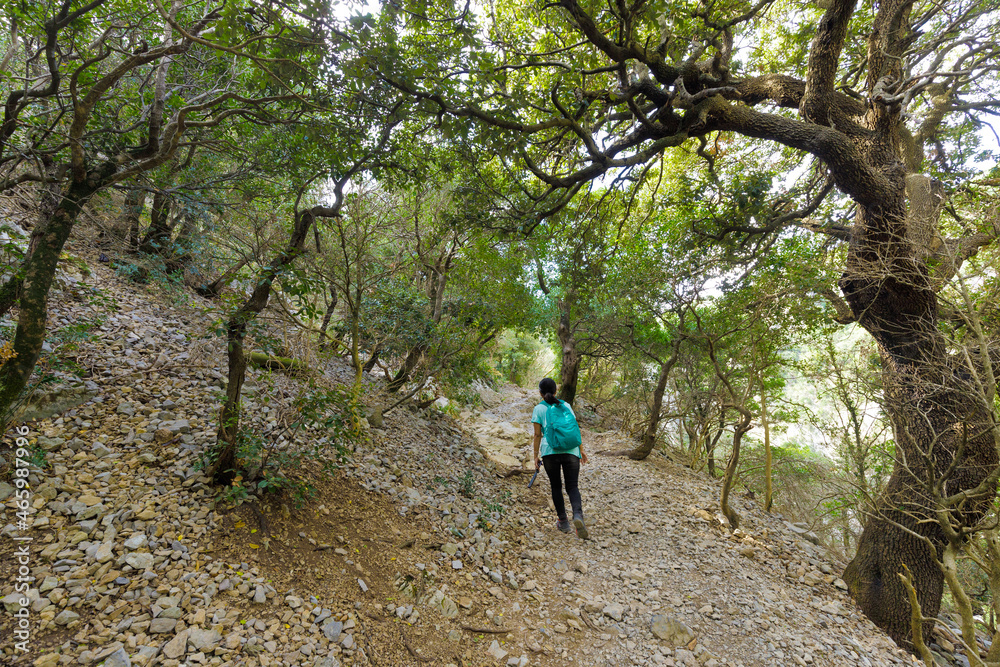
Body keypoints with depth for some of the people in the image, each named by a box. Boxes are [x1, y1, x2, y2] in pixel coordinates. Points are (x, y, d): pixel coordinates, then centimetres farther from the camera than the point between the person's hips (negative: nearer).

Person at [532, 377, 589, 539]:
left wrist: (536, 456, 7)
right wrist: (581, 450, 16)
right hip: (570, 451, 1)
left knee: (556, 486, 16)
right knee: (572, 487, 6)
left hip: (550, 452, -1)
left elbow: (537, 435, 1)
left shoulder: (539, 409, 4)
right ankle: (578, 515, -19)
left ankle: (563, 522, 19)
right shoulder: (566, 405, 10)